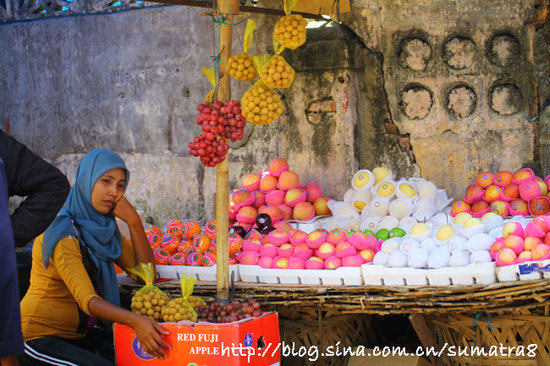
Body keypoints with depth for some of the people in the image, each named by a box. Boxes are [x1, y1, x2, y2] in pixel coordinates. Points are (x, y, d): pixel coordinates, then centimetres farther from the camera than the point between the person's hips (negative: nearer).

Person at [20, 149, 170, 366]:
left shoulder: (104, 227, 7)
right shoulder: (63, 234, -19)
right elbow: (87, 299, -28)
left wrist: (133, 221, -9)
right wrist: (134, 320, -43)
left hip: (77, 336, 7)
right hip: (39, 337, -7)